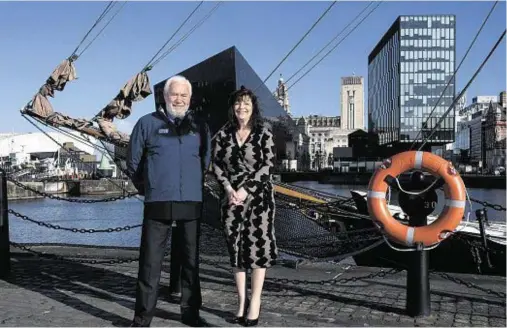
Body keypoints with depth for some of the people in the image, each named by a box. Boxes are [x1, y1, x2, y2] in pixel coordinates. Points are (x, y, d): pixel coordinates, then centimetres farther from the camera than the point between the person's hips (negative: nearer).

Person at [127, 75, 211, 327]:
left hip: (192, 204, 3)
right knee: (150, 262, -1)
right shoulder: (147, 123, 3)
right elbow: (133, 163, 10)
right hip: (158, 203, -2)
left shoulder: (200, 127, 10)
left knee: (191, 260, 10)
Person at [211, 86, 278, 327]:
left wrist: (245, 190, -14)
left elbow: (268, 165, -8)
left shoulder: (264, 133, -2)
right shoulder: (223, 135, 6)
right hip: (232, 197, 3)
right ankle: (241, 303, 14)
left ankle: (255, 303, 3)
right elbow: (216, 164, 6)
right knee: (236, 248, 5)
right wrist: (228, 188, -10)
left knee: (258, 246, -4)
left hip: (259, 196, -3)